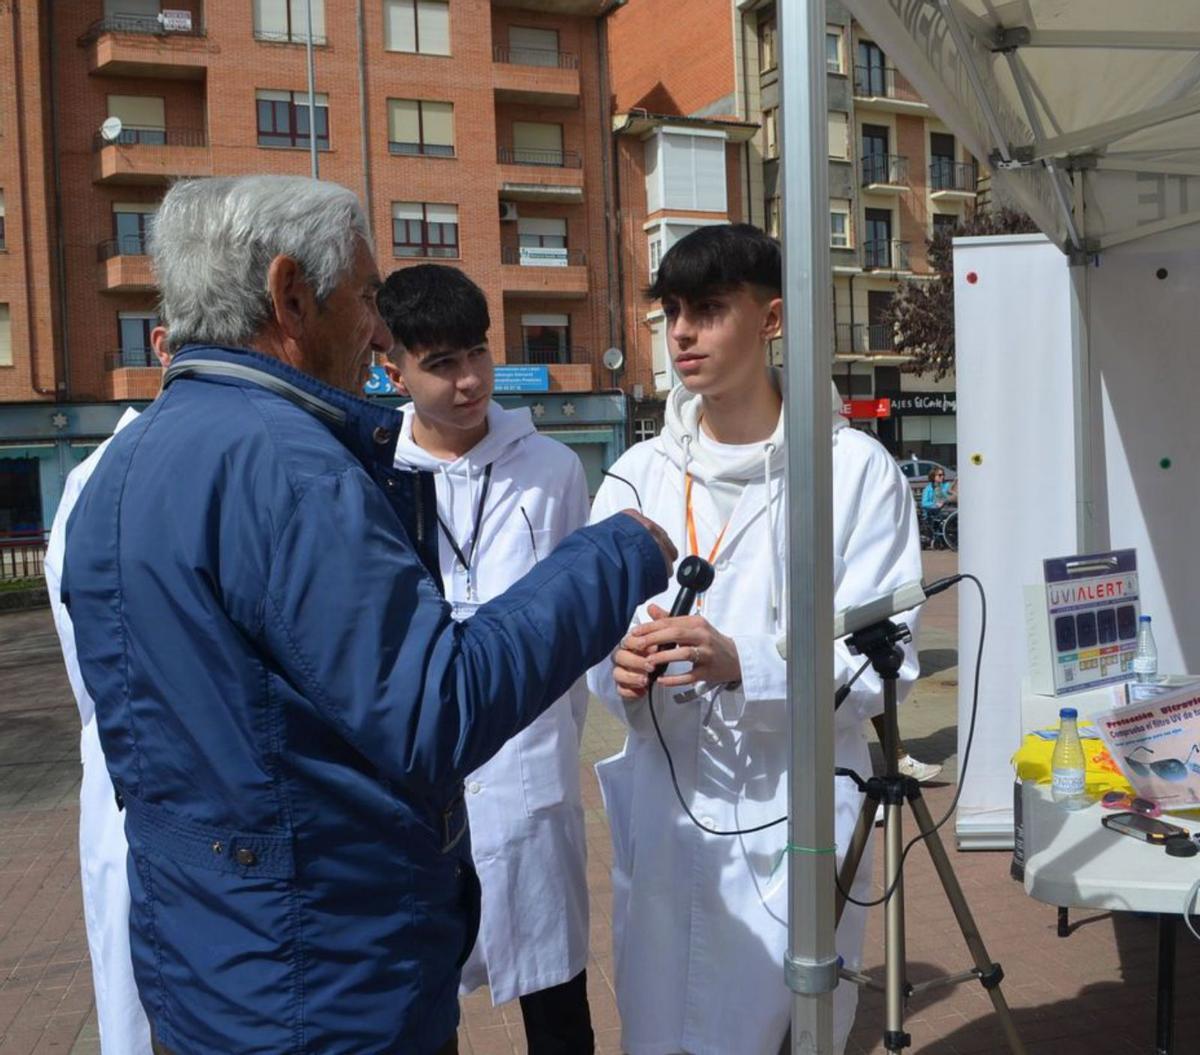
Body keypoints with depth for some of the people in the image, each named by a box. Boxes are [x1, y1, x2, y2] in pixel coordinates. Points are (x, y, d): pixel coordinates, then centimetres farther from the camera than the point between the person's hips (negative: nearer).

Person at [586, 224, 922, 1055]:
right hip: (664, 810, 3)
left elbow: (881, 660, -10)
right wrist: (622, 666, -18)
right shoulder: (638, 474, 5)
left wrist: (742, 664, -25)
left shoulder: (857, 470, -6)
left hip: (796, 814, -3)